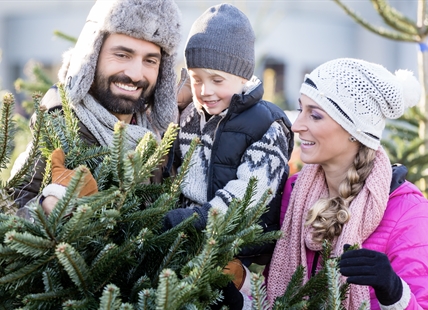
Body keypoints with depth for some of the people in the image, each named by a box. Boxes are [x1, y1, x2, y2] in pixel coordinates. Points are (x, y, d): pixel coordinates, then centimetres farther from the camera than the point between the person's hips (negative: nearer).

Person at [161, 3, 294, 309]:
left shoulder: (267, 126, -7)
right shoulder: (190, 118, 13)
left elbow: (248, 194, -18)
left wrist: (188, 219, -26)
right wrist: (168, 218, 7)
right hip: (189, 244, 6)